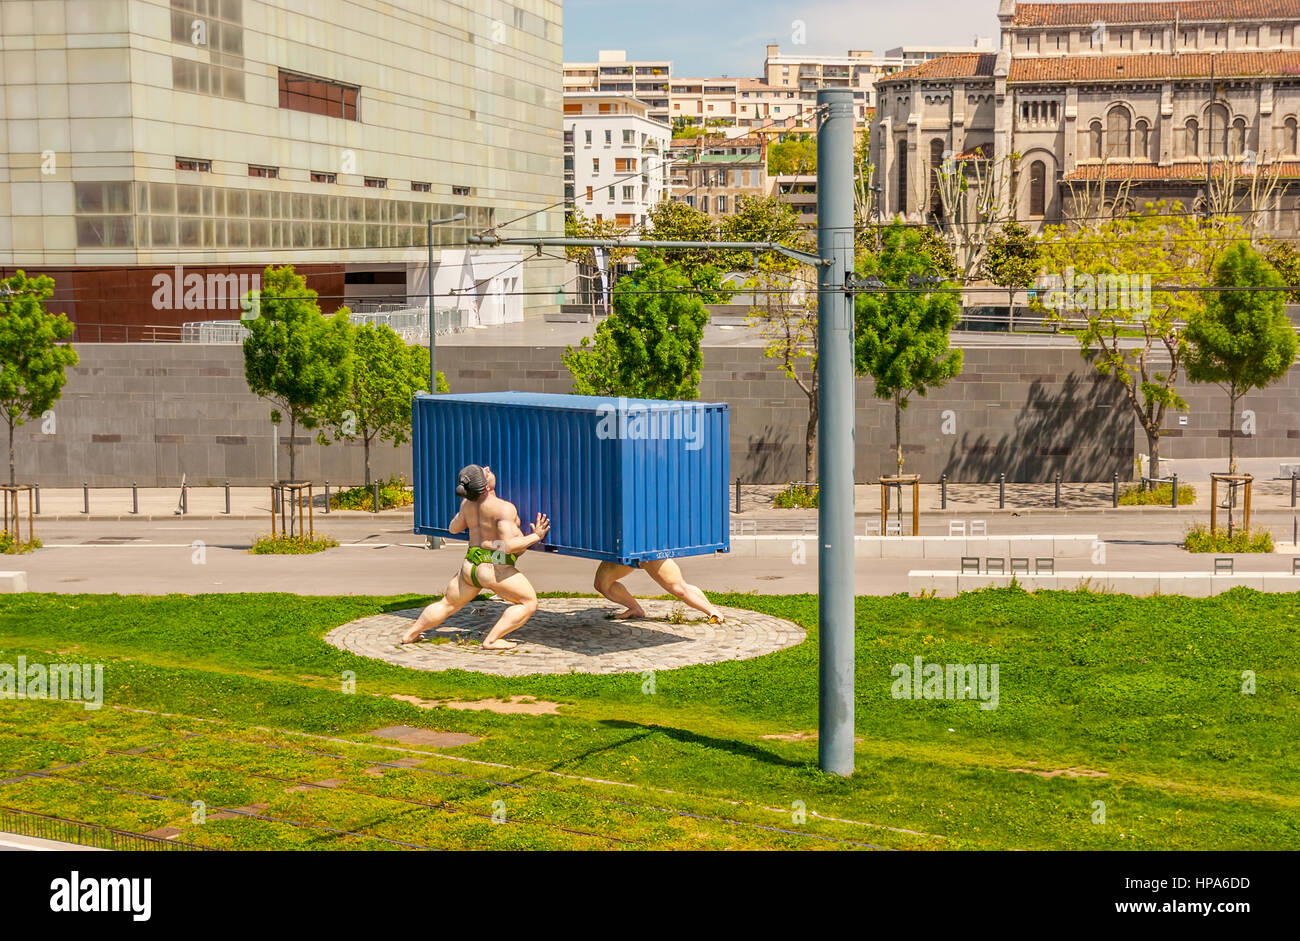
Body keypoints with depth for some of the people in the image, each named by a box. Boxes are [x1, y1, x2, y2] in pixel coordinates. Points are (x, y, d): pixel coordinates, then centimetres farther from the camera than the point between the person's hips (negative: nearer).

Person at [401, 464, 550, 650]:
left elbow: (453, 528, 19)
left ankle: (410, 634, 30)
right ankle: (491, 640, -3)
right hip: (496, 568, -7)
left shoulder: (468, 503, 3)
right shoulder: (504, 508, -19)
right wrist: (535, 537, -17)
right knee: (529, 603, 4)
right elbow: (508, 546, -25)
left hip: (469, 566, 7)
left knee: (447, 604, 24)